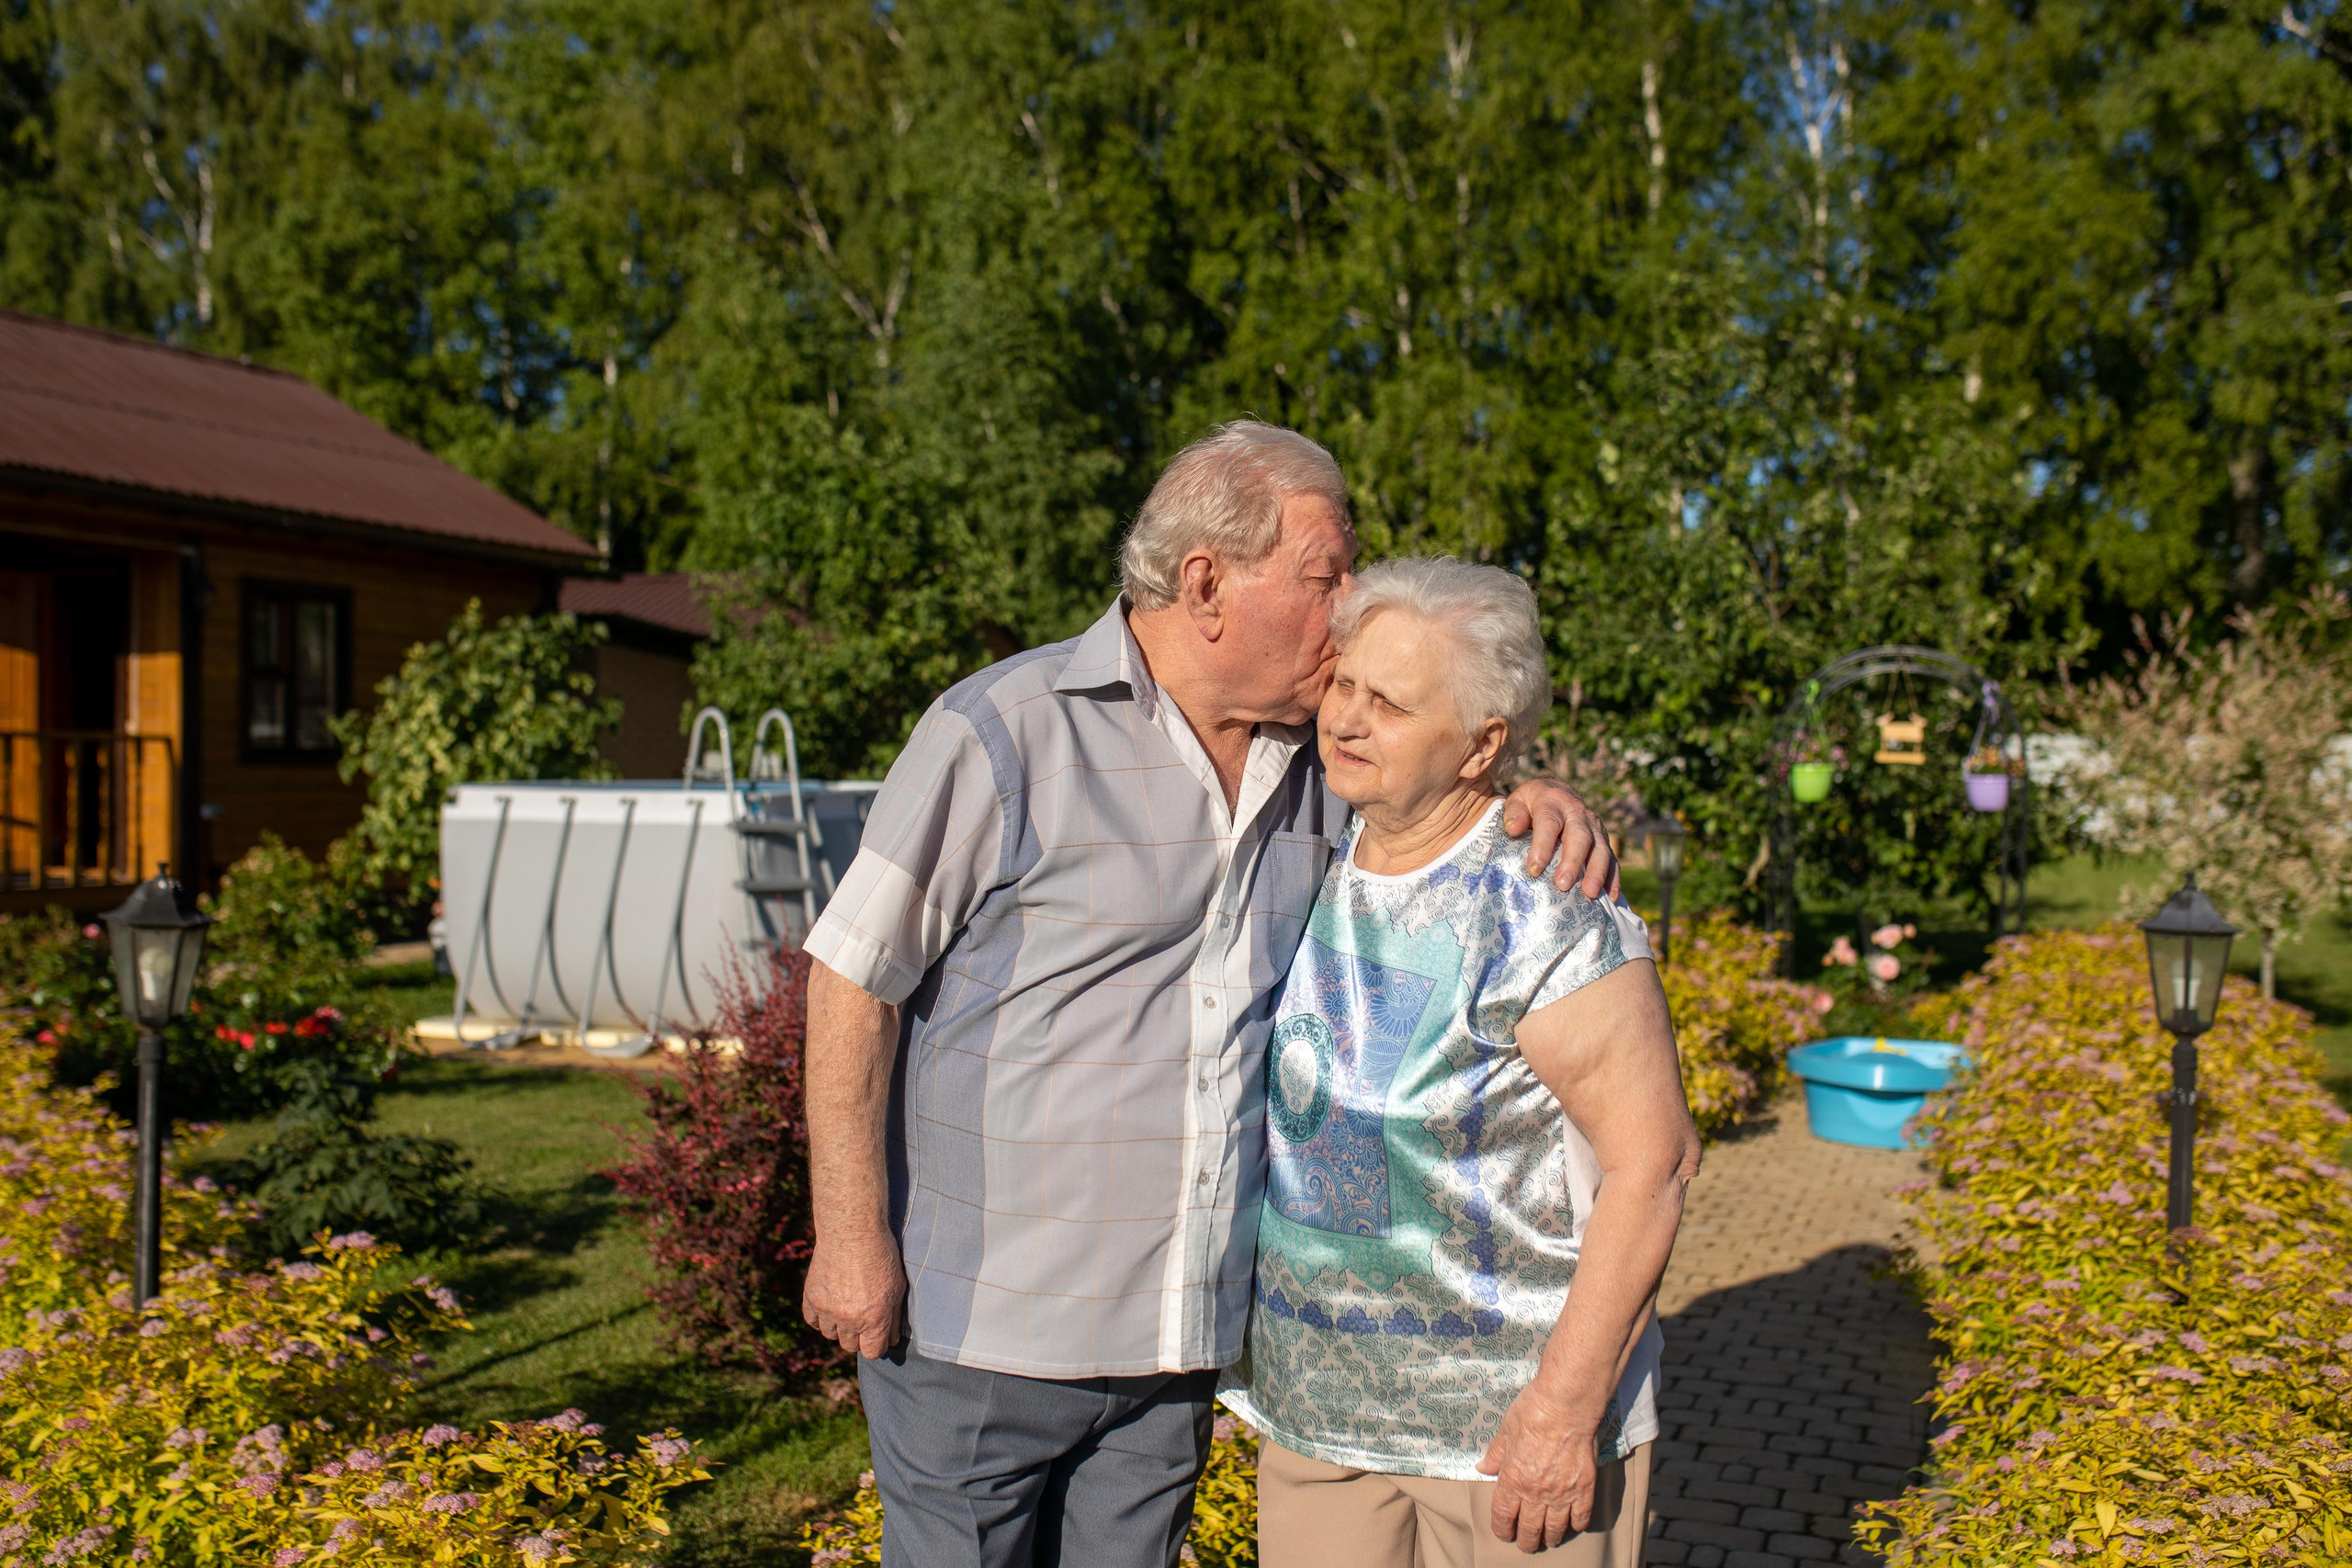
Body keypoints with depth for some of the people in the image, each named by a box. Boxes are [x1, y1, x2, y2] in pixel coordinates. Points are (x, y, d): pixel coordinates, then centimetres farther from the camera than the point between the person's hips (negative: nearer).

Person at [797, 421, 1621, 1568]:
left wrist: (1533, 806, -4)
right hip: (985, 1327, -5)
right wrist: (851, 1237, -10)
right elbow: (855, 980, -10)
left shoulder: (1313, 762, 5)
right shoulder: (1005, 734, -13)